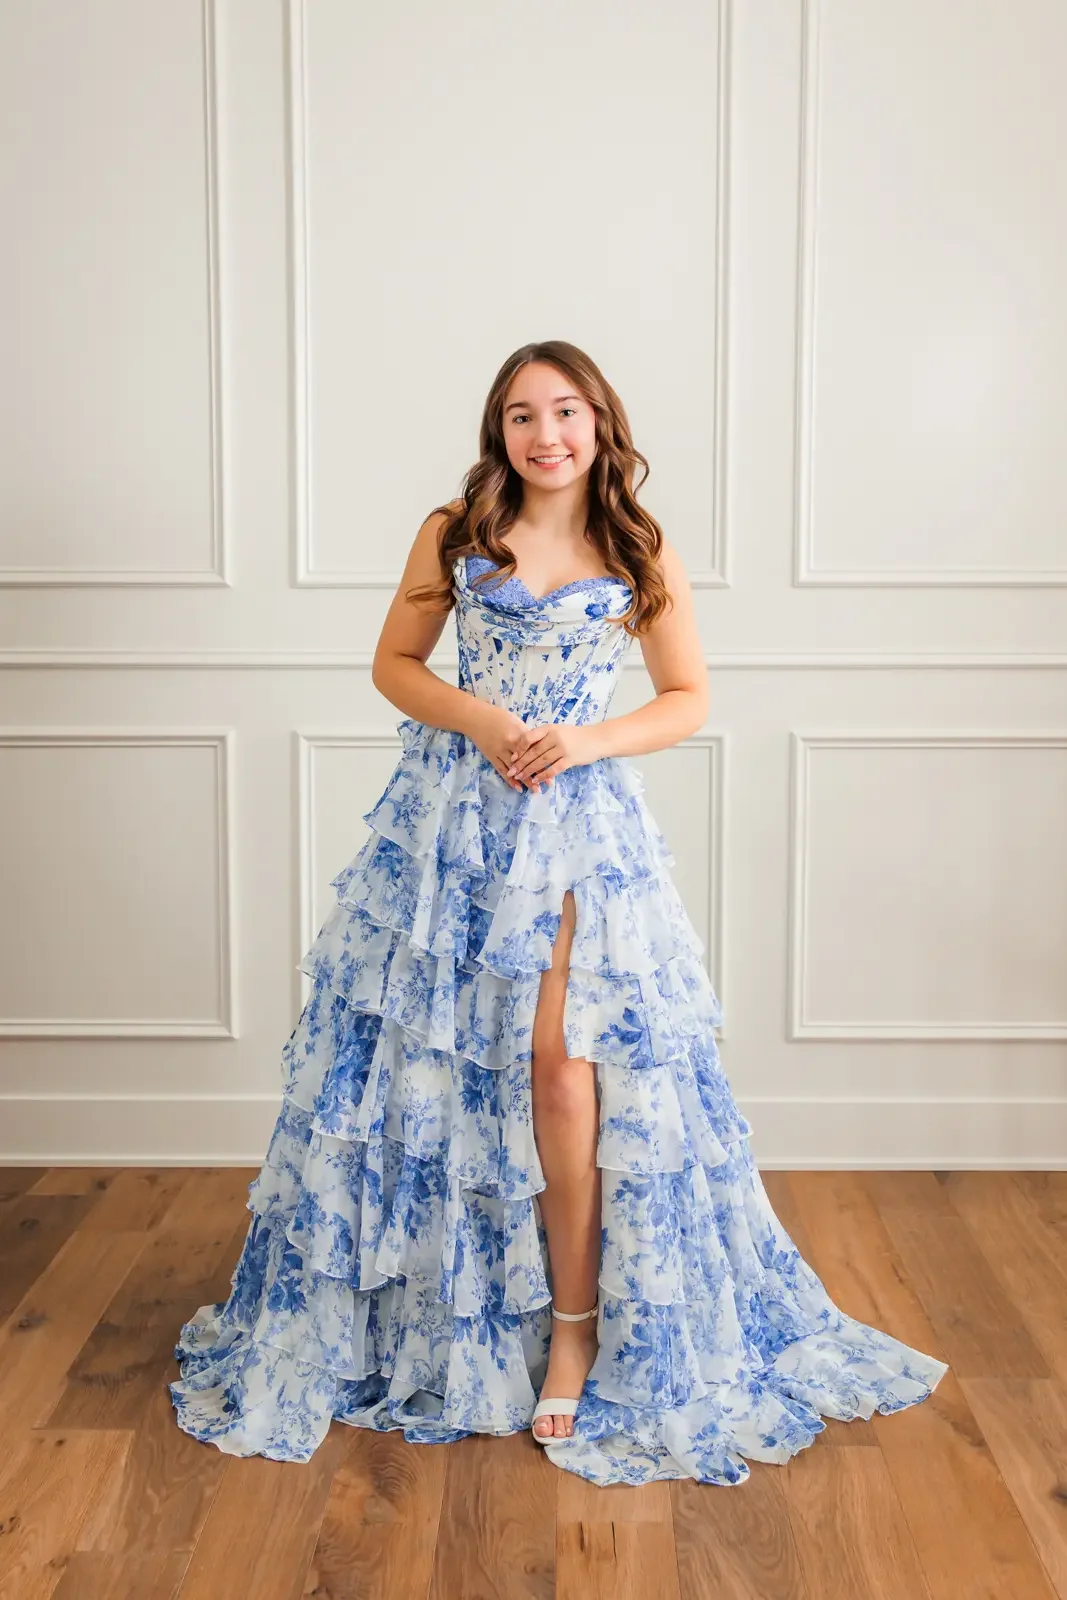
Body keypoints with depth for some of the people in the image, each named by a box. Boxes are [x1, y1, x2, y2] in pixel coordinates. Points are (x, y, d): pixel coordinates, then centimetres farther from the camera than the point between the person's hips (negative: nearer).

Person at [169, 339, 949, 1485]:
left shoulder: (640, 554, 3)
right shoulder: (454, 534, 5)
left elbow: (689, 700, 6)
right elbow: (394, 665, 8)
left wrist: (583, 742, -10)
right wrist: (482, 720, -10)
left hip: (577, 821, -1)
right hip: (452, 813, 2)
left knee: (560, 1062, -8)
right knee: (425, 1055, 5)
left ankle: (576, 1325, 7)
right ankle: (424, 1309, 25)